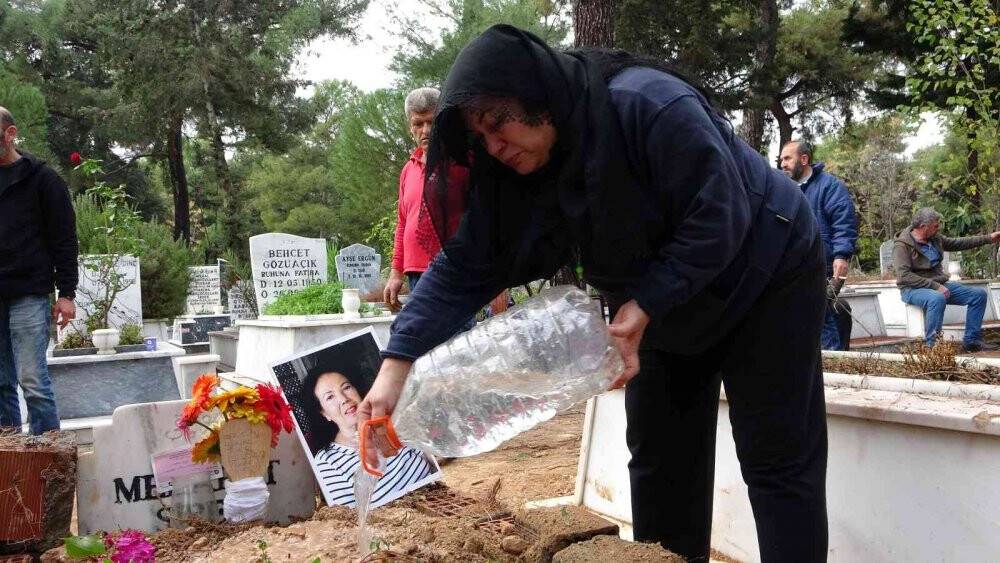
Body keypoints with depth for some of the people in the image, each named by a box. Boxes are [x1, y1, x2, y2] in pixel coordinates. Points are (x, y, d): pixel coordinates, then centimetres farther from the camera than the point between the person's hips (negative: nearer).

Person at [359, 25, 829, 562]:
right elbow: (463, 267, -14)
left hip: (764, 278, -6)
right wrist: (395, 366, -24)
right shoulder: (514, 174, -11)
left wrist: (645, 306, -34)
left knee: (777, 460, -5)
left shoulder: (647, 104, -32)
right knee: (659, 457, 10)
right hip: (662, 307, 7)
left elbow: (719, 218, -30)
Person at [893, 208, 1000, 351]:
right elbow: (904, 276, -24)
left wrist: (988, 238, 21)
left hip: (939, 285, 8)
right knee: (937, 299, -40)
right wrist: (935, 286, -25)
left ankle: (971, 341, 3)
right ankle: (931, 347, -32)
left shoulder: (935, 238, 9)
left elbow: (958, 243, 24)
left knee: (979, 294, -1)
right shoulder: (902, 245, -15)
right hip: (913, 289, -8)